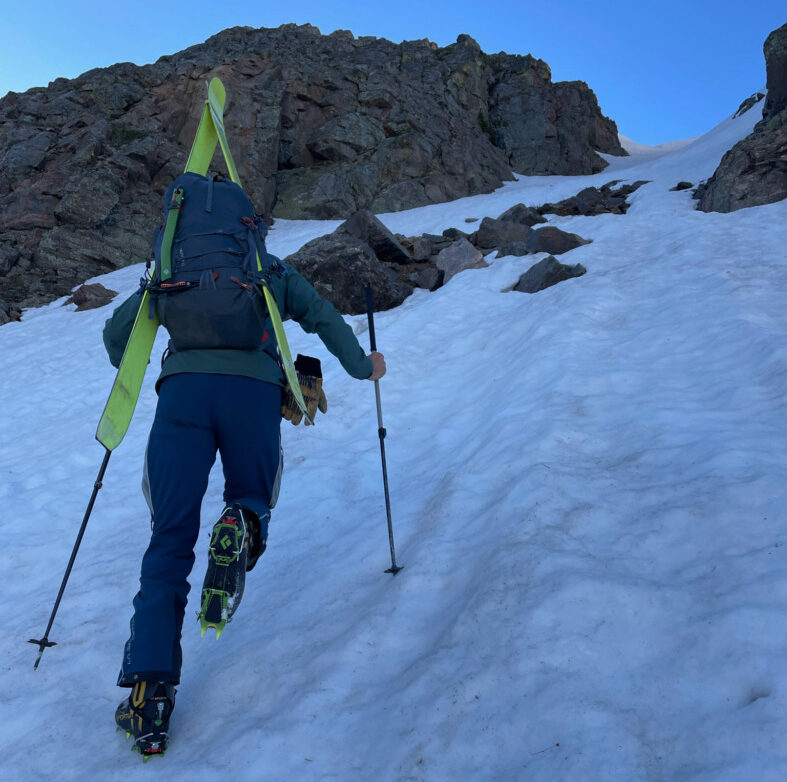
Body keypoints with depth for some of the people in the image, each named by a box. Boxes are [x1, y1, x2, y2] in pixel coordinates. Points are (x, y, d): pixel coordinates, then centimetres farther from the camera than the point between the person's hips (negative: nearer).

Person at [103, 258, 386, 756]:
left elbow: (117, 330, 26)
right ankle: (244, 526, -16)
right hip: (255, 390, 0)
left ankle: (148, 695, -5)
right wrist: (363, 367, 36)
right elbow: (326, 320, 20)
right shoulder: (275, 272, 29)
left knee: (169, 543, 6)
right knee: (253, 501, 24)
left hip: (183, 387, 1)